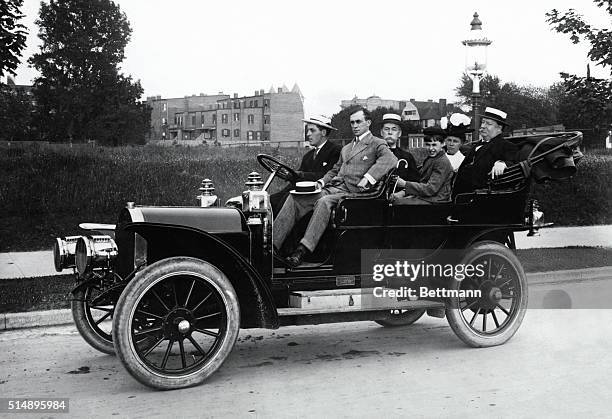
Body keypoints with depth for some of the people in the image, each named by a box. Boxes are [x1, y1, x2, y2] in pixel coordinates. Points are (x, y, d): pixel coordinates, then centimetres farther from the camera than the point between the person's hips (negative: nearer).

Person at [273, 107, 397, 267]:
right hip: (331, 188, 7)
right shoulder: (346, 148, 31)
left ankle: (302, 250, -43)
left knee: (324, 202, -37)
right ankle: (272, 243, -22)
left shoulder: (377, 144, 6)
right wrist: (321, 182, 13)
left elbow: (390, 160, -14)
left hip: (351, 192, -7)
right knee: (294, 198, -15)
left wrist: (367, 179, -24)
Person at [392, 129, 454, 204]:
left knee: (397, 202, -24)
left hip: (434, 202, -9)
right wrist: (403, 192, 1)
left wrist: (405, 185, -19)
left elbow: (431, 189, -20)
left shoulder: (443, 162, -14)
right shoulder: (429, 159, 17)